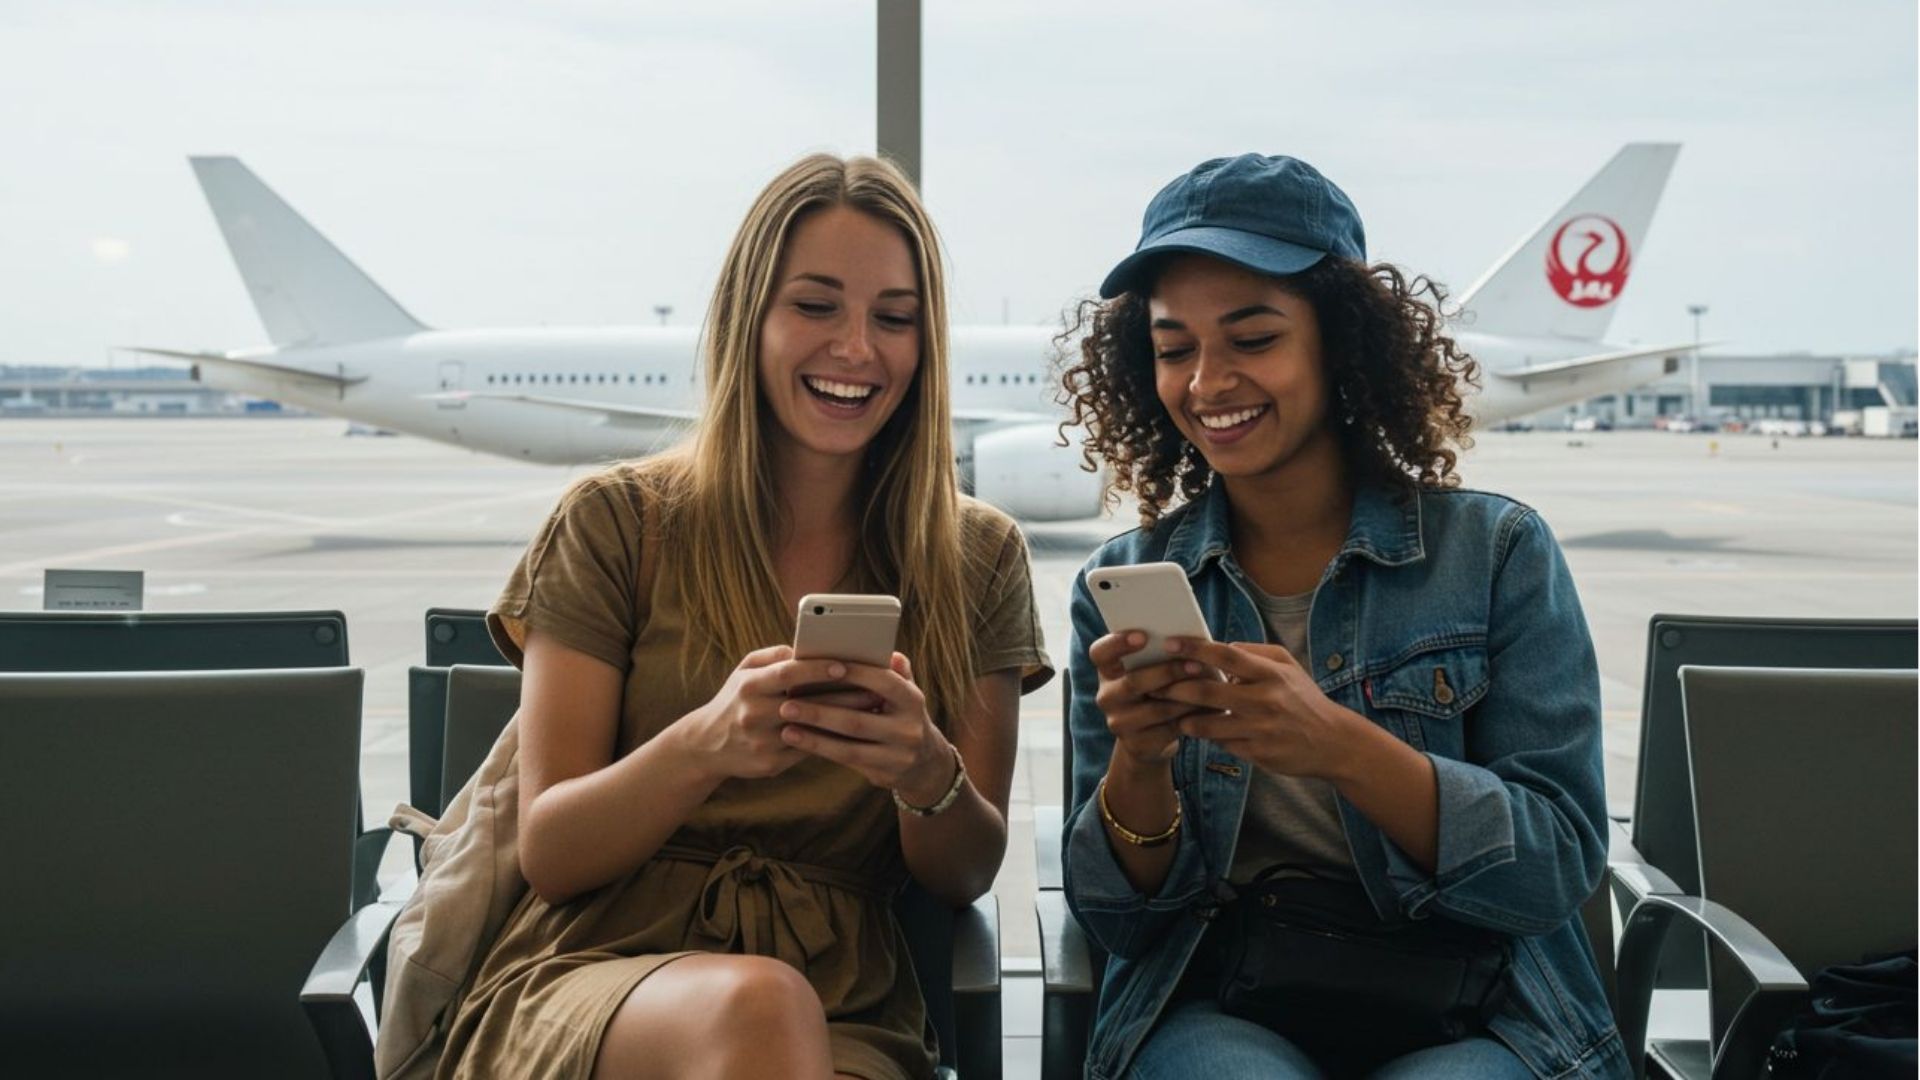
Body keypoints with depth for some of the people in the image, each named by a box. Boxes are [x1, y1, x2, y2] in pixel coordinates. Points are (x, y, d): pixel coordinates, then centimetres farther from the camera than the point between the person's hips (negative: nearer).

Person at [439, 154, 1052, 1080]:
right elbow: (548, 854, -1)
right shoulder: (617, 522, 3)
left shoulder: (978, 558, 10)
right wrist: (703, 746, -22)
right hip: (595, 969, -1)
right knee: (758, 1002, -36)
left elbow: (968, 876, 8)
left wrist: (929, 777, -16)